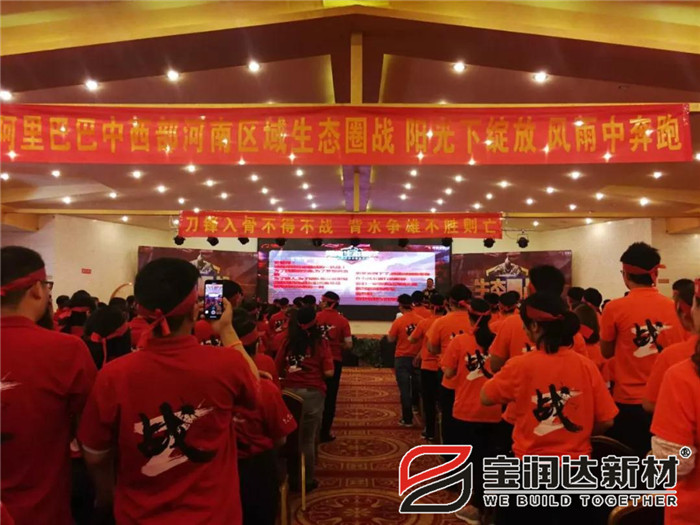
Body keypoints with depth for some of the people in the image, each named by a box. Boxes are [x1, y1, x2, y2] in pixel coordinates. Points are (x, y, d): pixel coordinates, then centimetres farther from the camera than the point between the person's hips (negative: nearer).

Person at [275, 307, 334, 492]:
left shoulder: (288, 342, 2)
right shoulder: (320, 343, -5)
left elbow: (277, 369, 2)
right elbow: (328, 373, -9)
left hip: (289, 391, 3)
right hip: (312, 393, -2)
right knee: (308, 439, 8)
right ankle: (307, 480, 19)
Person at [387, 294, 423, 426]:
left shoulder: (398, 322, -13)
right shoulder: (421, 320, -6)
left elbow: (391, 339, -4)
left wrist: (388, 333, 14)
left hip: (402, 358, -3)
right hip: (418, 357, 3)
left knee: (405, 389, 3)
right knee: (417, 386, 19)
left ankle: (407, 419, 7)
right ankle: (417, 406, 32)